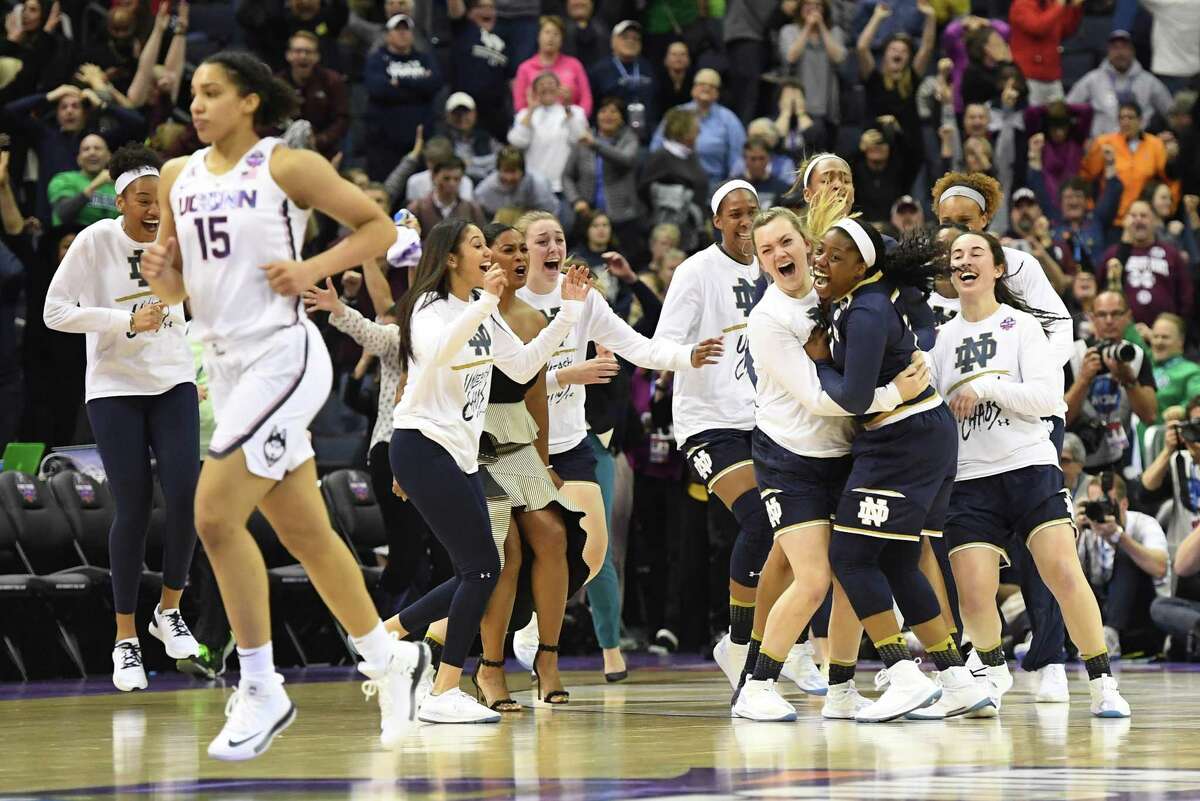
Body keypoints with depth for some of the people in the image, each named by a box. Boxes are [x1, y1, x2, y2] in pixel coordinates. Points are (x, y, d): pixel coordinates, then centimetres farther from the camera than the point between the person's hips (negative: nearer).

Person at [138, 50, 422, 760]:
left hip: (283, 357, -7)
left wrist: (312, 269, -14)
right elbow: (178, 287, 17)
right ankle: (390, 658, 29)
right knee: (303, 532, 12)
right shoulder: (179, 177, 11)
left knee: (216, 517, -16)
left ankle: (263, 692, -8)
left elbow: (379, 227, -2)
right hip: (227, 364, 7)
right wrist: (160, 273, -5)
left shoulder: (288, 167, -7)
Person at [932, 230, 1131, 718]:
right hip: (968, 477, 3)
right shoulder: (942, 337, 14)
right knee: (973, 594, -12)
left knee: (1063, 572, -18)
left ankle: (1102, 683, -6)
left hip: (1029, 467, -3)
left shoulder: (1023, 325, 4)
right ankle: (995, 670, 18)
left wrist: (982, 387, -12)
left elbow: (1048, 397, -9)